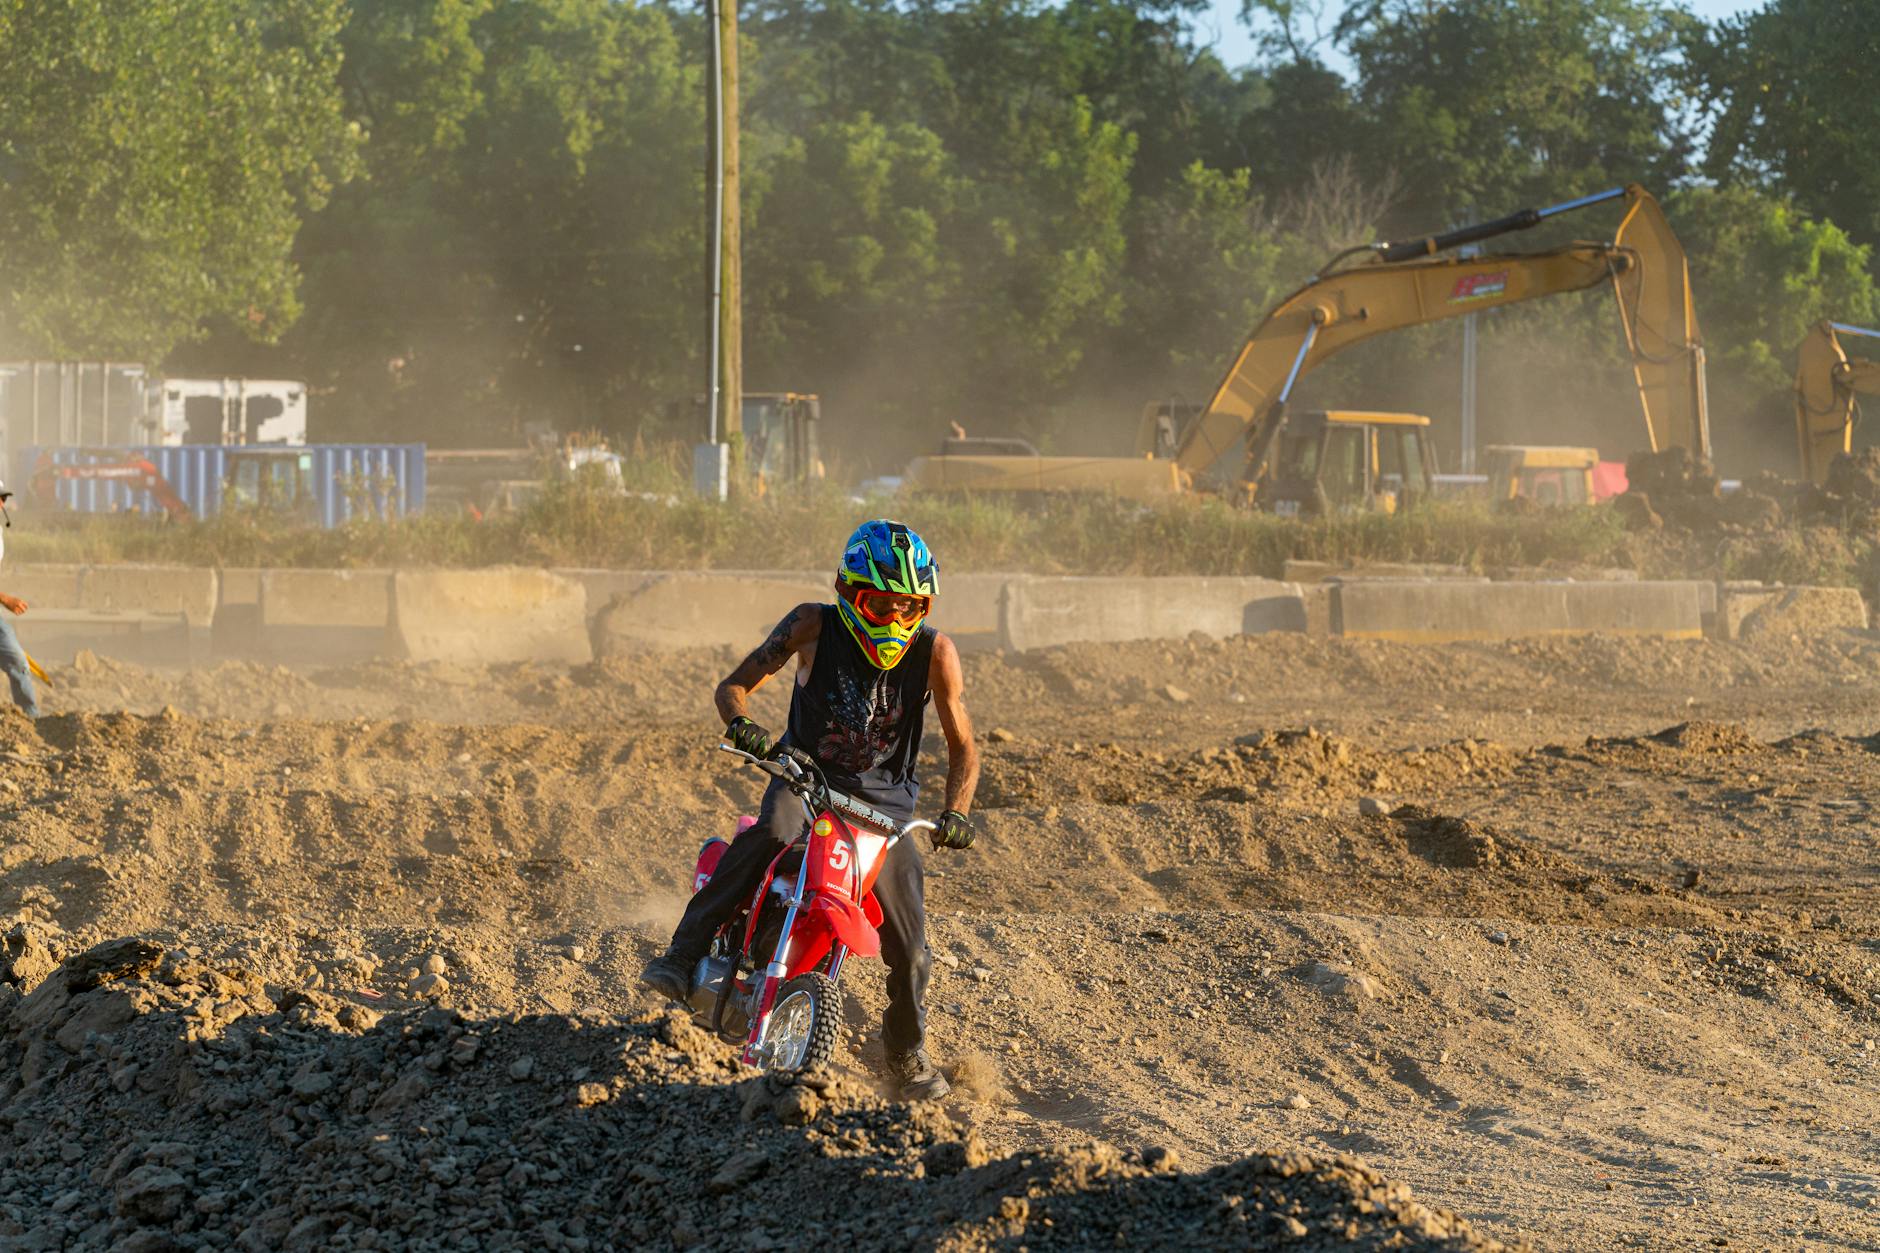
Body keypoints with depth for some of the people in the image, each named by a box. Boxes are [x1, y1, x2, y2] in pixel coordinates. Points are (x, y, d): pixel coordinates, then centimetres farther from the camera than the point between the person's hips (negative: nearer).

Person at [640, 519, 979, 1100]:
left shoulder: (934, 652, -11)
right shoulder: (814, 627, -13)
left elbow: (962, 747, -4)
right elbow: (735, 684, -9)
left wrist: (955, 813, -21)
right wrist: (742, 723, -32)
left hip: (884, 800, 1)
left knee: (909, 947, -3)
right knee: (769, 833, -37)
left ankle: (908, 1052, 26)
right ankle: (682, 957, -36)